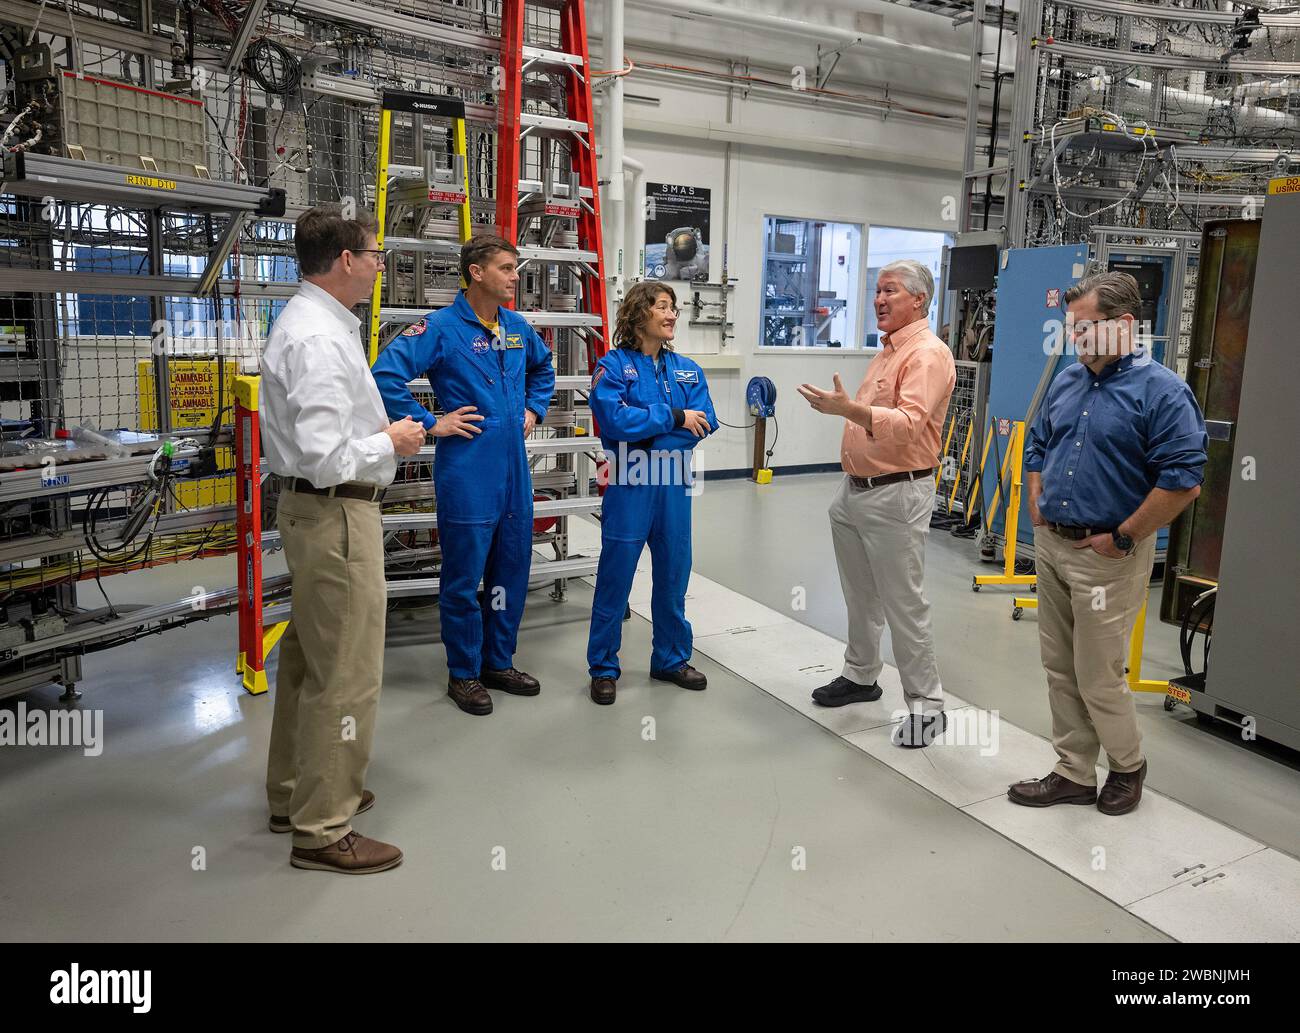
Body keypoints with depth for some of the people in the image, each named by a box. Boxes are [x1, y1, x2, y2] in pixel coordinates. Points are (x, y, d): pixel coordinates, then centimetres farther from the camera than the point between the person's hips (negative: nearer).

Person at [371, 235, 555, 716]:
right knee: (464, 577, 4)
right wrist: (429, 423, -15)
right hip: (467, 473, -7)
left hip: (515, 472, 7)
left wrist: (534, 409, 17)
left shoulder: (517, 327, 9)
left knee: (511, 569, 14)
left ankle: (499, 662, 30)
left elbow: (543, 366, 30)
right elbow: (386, 375, -18)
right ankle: (463, 674, 20)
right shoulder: (440, 327, -11)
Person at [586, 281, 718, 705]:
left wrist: (645, 428, -13)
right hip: (629, 488, -4)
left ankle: (671, 659, 30)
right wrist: (673, 417, -14)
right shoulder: (613, 365, -5)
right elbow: (615, 419, -20)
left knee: (673, 576, 14)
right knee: (615, 578, 4)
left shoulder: (687, 369, 8)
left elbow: (704, 424, -3)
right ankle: (603, 668, 18)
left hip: (674, 484, 5)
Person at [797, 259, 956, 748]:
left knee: (903, 604, -4)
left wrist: (849, 409, -38)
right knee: (860, 595, 19)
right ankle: (860, 675, 34)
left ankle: (926, 704, 7)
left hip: (895, 497, -9)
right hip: (855, 490, 9)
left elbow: (908, 424, -28)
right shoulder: (887, 350, 16)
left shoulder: (928, 354, -14)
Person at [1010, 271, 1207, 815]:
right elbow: (1036, 447, 21)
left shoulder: (1161, 391, -14)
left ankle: (1128, 765, 29)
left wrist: (1122, 538, -15)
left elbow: (1183, 481, -20)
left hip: (1107, 556, -7)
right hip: (1050, 546, 7)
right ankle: (1075, 774, 27)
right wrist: (1037, 506, 9)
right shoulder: (1066, 381, 8)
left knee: (1098, 677, 2)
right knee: (1060, 670, 13)